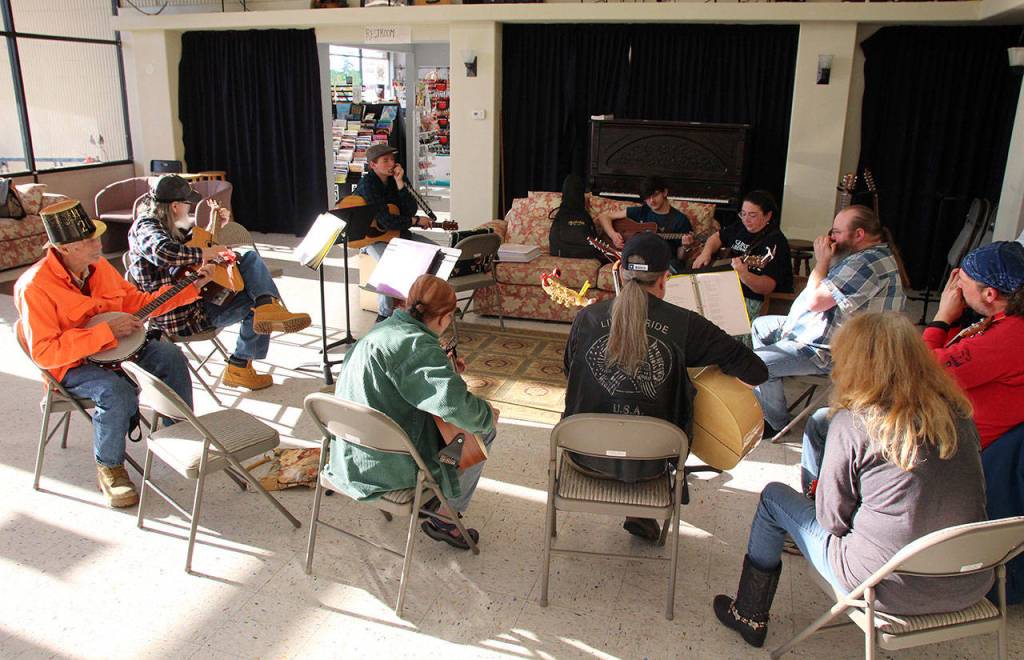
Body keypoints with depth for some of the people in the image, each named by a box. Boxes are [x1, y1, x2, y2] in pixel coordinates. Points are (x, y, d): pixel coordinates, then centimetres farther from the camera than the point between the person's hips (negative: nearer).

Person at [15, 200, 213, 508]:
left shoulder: (98, 266, -1)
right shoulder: (35, 287, -23)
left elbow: (136, 301, 12)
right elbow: (43, 353, -28)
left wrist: (191, 287, 4)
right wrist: (107, 331, -29)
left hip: (113, 349, 7)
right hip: (70, 367, -7)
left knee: (170, 356, -13)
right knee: (117, 391, -33)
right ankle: (109, 468, -7)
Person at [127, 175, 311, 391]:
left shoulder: (165, 225, 13)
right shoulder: (145, 226, -16)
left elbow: (193, 241, 31)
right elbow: (165, 252, -39)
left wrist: (214, 225, 15)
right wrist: (206, 253, -27)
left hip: (193, 292, 10)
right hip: (181, 316, -10)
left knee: (251, 258, 2)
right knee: (256, 302, -7)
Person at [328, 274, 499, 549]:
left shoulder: (381, 329, 5)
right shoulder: (417, 346, -25)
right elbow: (456, 405, -34)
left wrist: (446, 371, 21)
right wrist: (488, 415, -14)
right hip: (389, 466, -9)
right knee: (482, 432, 6)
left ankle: (431, 502, 28)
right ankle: (444, 518, 14)